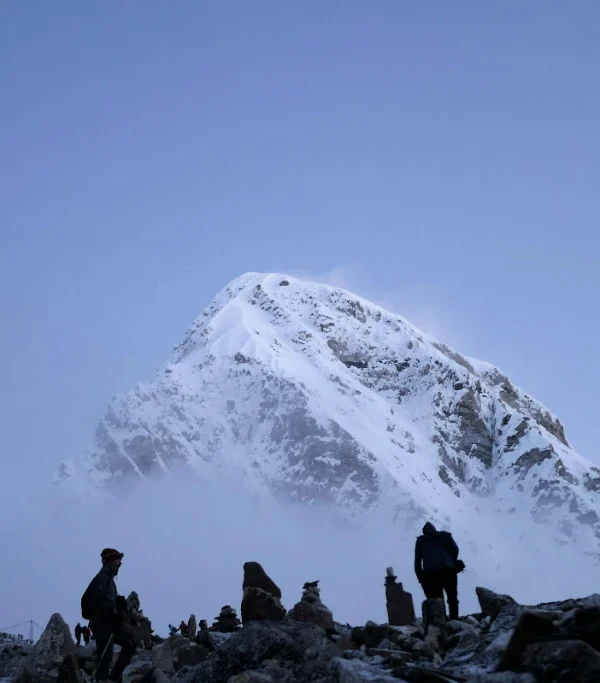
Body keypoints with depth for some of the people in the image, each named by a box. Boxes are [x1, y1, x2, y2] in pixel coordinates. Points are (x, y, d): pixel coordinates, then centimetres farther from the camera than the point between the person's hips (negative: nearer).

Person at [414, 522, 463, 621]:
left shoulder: (420, 540, 22)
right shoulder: (445, 536, 23)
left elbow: (417, 561, 13)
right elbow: (455, 549, 7)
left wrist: (421, 578, 11)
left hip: (430, 574, 0)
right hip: (448, 571, 0)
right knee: (452, 599, 10)